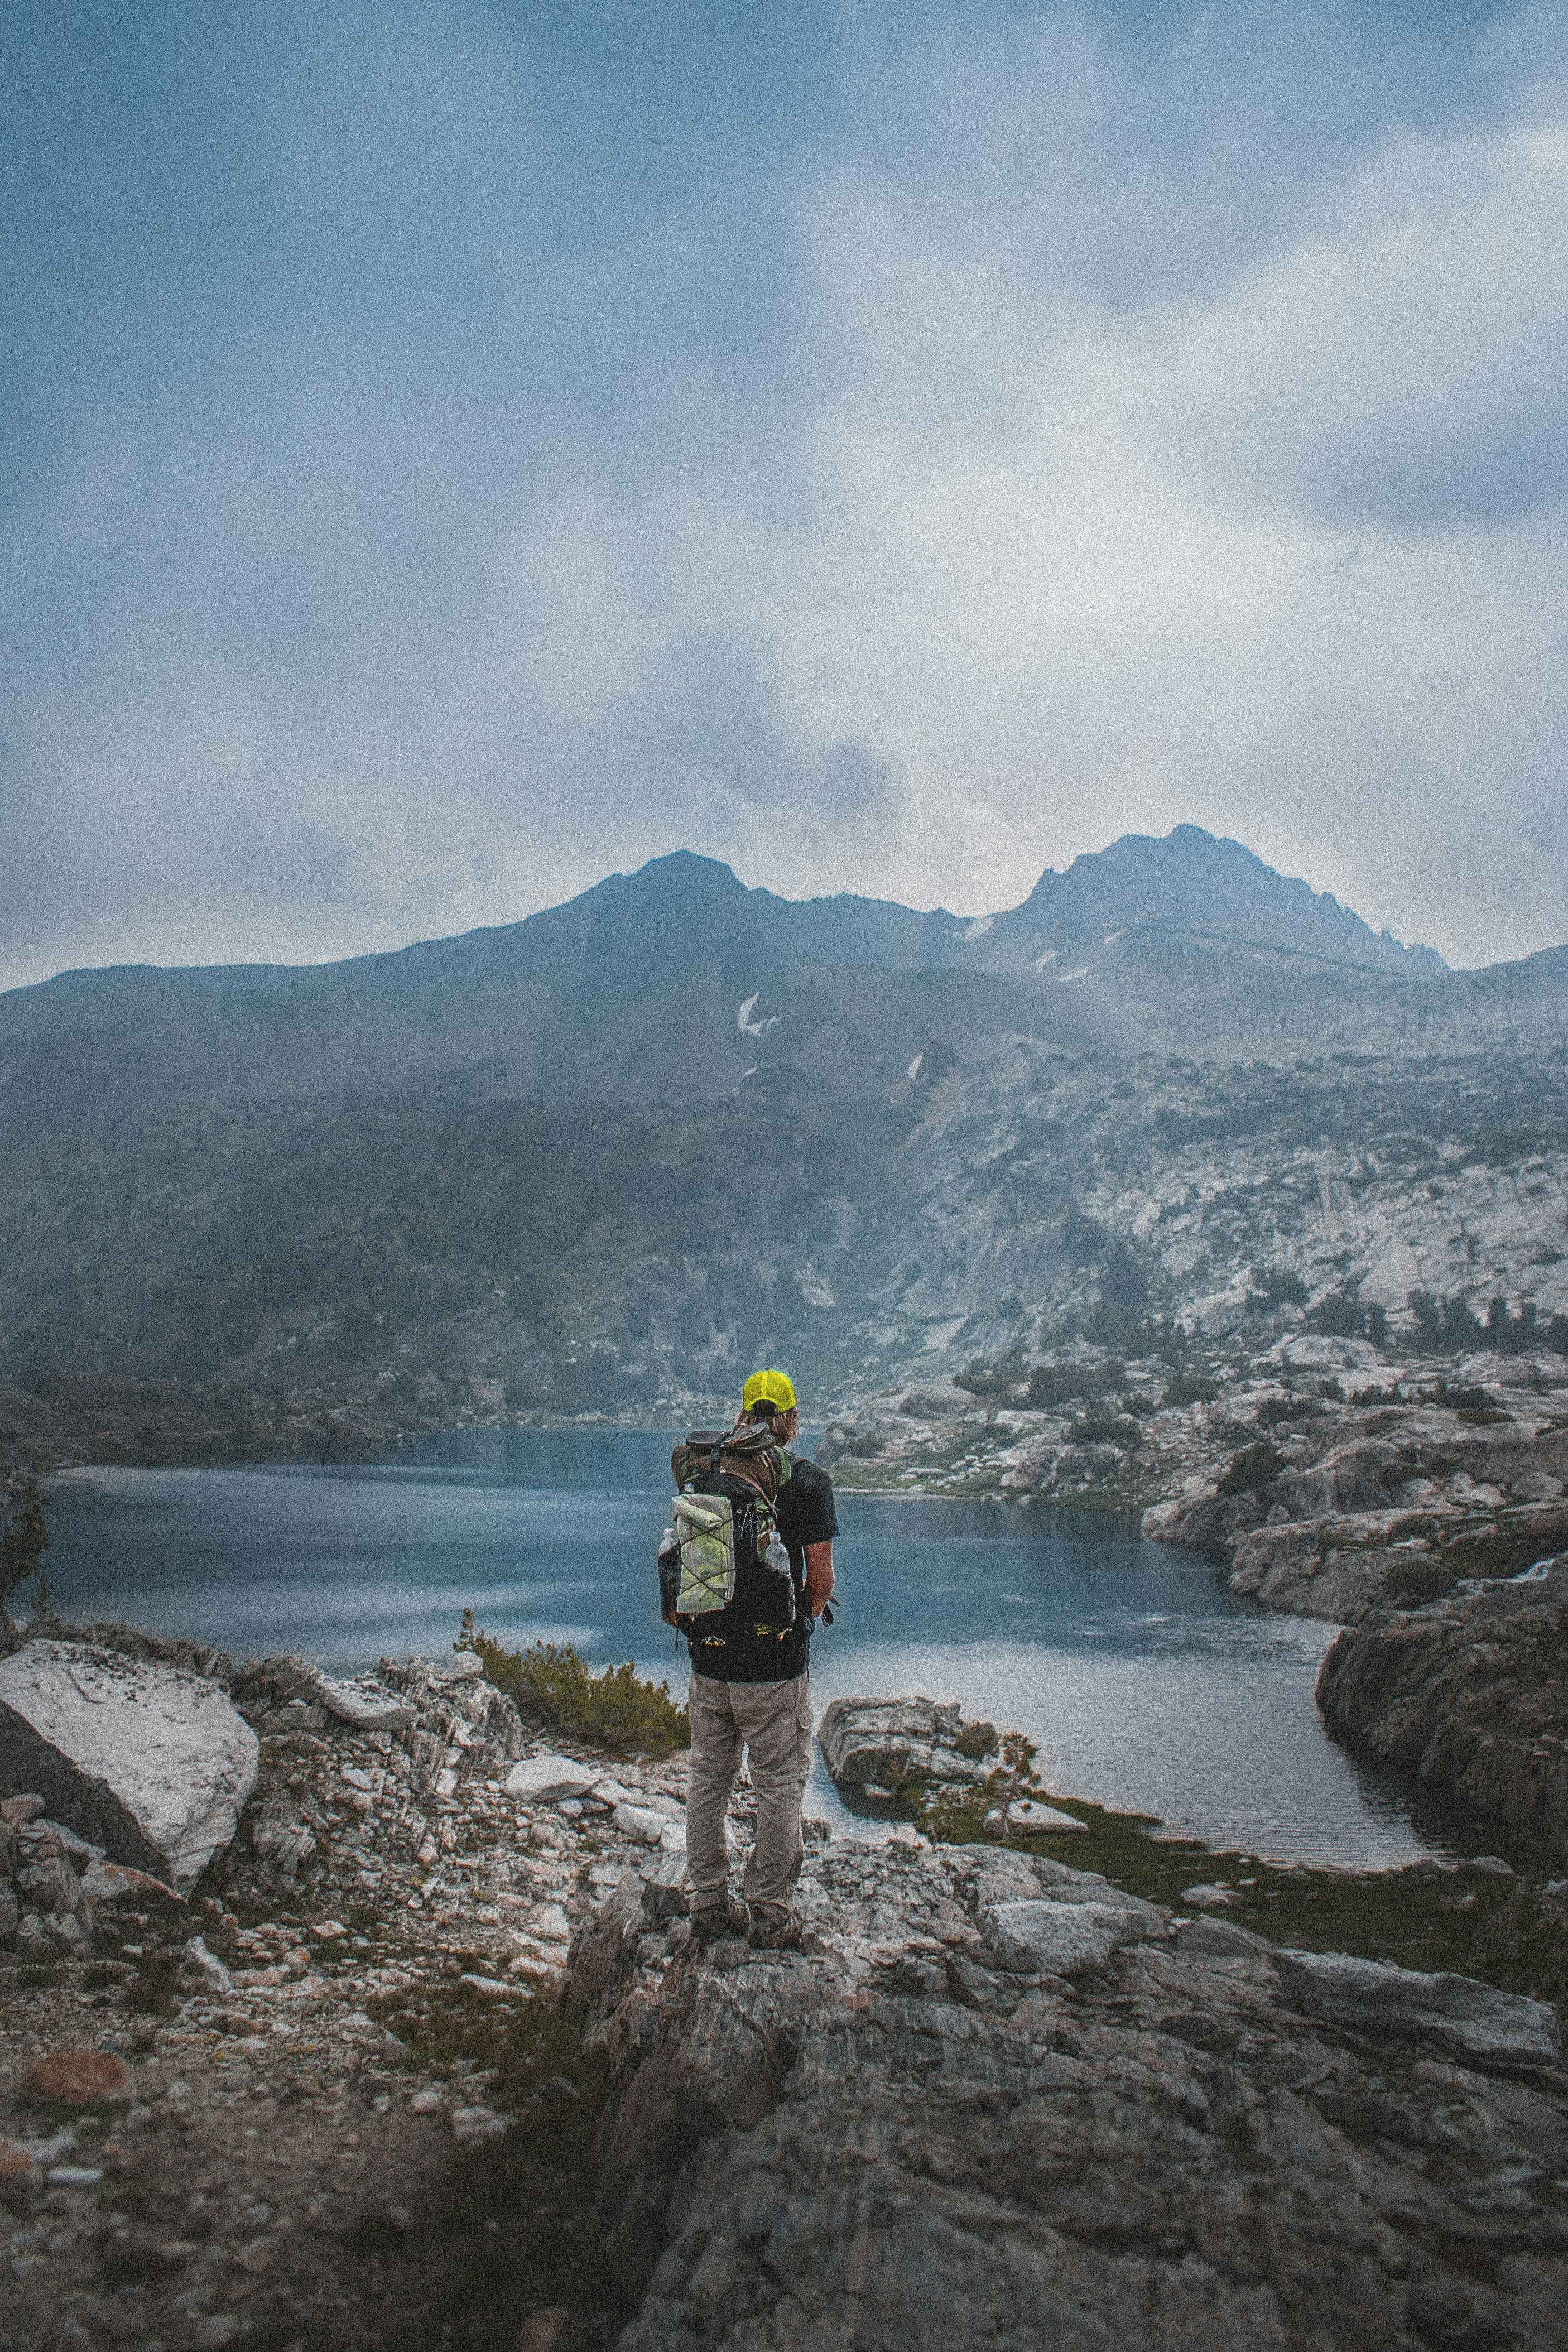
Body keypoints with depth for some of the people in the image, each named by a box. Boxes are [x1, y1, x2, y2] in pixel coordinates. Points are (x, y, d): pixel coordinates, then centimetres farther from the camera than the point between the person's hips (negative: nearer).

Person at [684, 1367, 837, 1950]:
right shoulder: (807, 1481, -9)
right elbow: (821, 1581, -8)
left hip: (708, 1655, 5)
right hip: (775, 1662, -5)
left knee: (708, 1781, 15)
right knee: (779, 1787, 6)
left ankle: (708, 1906, 24)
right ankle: (769, 1916, 12)